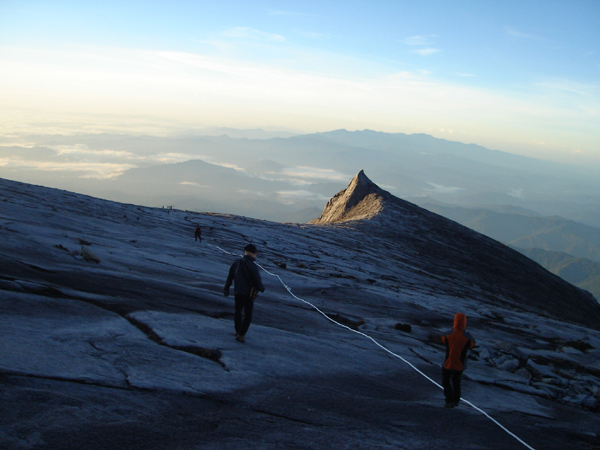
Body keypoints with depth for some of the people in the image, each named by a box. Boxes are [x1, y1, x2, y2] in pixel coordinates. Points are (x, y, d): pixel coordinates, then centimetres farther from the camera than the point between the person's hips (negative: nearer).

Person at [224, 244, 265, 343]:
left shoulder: (236, 263, 2)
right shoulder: (252, 266, -21)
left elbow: (230, 277, 11)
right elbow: (257, 280, -18)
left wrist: (226, 288, 21)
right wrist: (261, 288, 3)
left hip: (237, 293, 7)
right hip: (248, 293, -7)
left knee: (238, 312, 23)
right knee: (248, 315, 3)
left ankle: (238, 331, 38)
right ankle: (241, 335, -2)